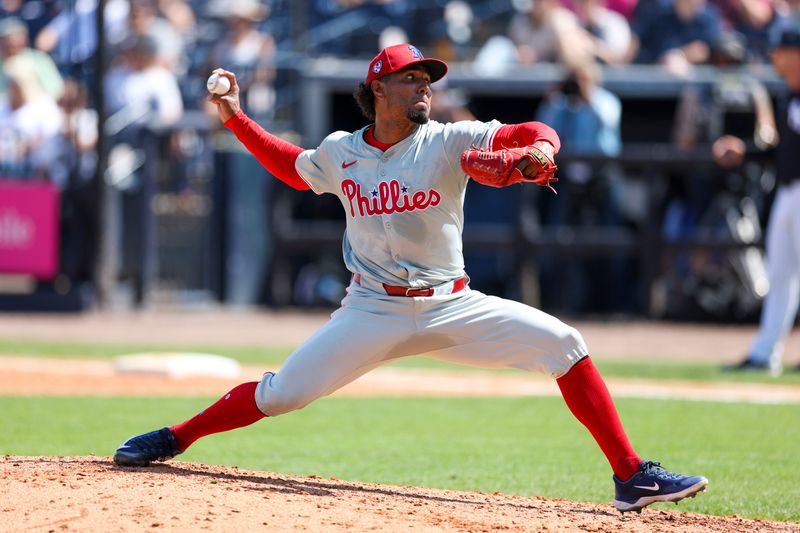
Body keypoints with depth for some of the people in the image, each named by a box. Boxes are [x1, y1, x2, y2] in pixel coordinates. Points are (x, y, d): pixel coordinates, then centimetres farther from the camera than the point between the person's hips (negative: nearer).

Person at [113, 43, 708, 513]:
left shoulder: (448, 142, -7)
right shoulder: (338, 153, 1)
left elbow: (535, 134, -15)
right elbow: (293, 167, 23)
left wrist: (538, 150, -39)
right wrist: (235, 117, 15)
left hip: (452, 307, 0)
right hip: (374, 313, 1)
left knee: (561, 343, -17)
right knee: (280, 393, -7)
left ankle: (632, 476, -14)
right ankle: (173, 439, 16)